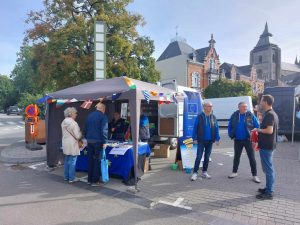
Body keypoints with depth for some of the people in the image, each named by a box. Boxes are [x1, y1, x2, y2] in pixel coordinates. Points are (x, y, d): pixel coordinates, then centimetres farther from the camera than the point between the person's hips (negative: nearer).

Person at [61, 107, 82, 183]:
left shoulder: (63, 122, 9)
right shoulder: (73, 123, -19)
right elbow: (77, 136, -18)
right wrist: (80, 133, 4)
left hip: (65, 144, 9)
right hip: (72, 145, -9)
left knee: (67, 161, 17)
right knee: (72, 162, 1)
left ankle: (66, 176, 28)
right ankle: (71, 178, 9)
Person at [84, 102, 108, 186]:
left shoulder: (89, 116, 14)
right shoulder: (103, 116, -8)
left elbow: (85, 129, 18)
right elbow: (104, 130, -15)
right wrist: (104, 142, -12)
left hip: (89, 141, 6)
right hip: (98, 141, -6)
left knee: (90, 160, 13)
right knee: (97, 161, 1)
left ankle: (89, 179, 21)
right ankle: (95, 181, 6)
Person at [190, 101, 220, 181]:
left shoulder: (213, 117, 7)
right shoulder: (199, 117, -5)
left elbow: (216, 129, 8)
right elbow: (195, 128, -5)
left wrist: (217, 139, 1)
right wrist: (195, 138, -9)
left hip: (210, 141, 4)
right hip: (201, 141, -4)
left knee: (207, 157, 11)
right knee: (199, 157, -5)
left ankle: (204, 172, 23)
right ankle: (195, 173, 3)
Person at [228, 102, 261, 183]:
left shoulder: (251, 115, -5)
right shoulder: (234, 115, 0)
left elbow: (257, 126, -2)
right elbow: (230, 126, 8)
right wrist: (231, 135, -1)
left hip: (248, 140, -2)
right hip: (237, 140, 2)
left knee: (252, 157, 2)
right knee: (236, 156, 14)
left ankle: (254, 175, 14)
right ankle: (234, 172, 30)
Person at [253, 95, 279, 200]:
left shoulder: (269, 114, -18)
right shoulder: (272, 114, 13)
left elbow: (269, 130, -26)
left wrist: (258, 130, -12)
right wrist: (259, 131, 15)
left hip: (266, 146, -10)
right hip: (268, 145, 10)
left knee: (268, 168, -2)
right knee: (268, 168, 17)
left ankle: (269, 193, 6)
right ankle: (269, 188, 29)